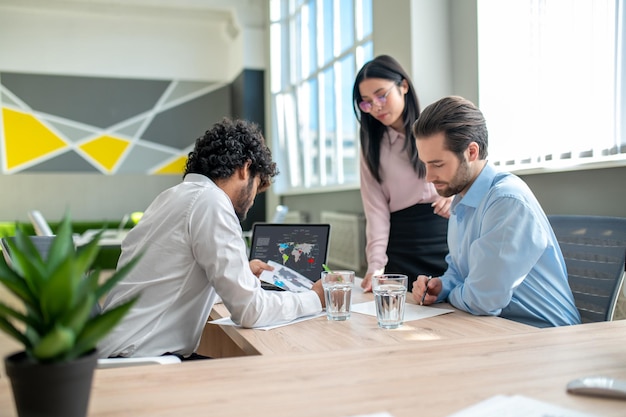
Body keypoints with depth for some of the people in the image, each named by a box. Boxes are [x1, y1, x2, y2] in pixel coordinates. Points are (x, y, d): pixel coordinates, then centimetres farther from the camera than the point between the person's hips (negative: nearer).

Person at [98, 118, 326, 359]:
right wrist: (316, 298, -3)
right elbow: (248, 311, -17)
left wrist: (242, 274, 33)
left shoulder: (174, 196, 12)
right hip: (140, 358, -9)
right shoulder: (211, 201, -14)